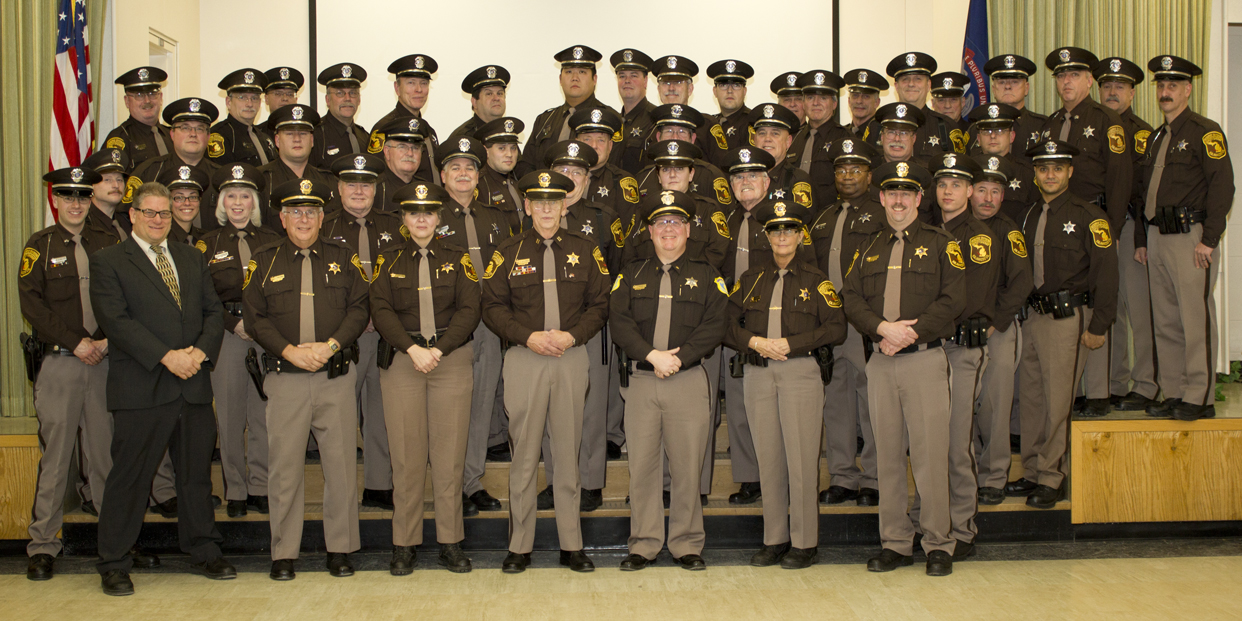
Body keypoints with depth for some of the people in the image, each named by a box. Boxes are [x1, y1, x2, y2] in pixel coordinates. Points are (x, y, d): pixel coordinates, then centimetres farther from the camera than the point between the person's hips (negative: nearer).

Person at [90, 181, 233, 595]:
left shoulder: (192, 259, 17)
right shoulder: (108, 261, 1)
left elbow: (214, 311, 12)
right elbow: (115, 320, -10)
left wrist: (202, 351, -7)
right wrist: (166, 357, -18)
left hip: (194, 386, 5)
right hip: (141, 388, -5)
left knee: (197, 474, 12)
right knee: (129, 479, 1)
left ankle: (204, 553, 24)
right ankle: (114, 565, 13)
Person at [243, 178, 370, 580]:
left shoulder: (343, 257, 11)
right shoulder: (265, 260, 9)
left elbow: (360, 308, 3)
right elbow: (254, 316, 3)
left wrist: (330, 346, -11)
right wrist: (290, 351, -11)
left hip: (336, 378, 1)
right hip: (285, 379, 0)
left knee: (342, 465, 3)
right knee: (284, 467, 2)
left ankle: (340, 548, 15)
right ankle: (283, 552, 13)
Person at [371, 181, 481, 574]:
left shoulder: (457, 259, 9)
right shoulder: (389, 260, 9)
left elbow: (469, 310, 1)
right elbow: (381, 310, -1)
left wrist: (438, 350, -12)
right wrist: (413, 349, -14)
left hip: (452, 361, 0)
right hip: (401, 362, 0)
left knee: (450, 455, 0)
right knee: (407, 456, 0)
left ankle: (450, 543, 9)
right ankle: (404, 544, 9)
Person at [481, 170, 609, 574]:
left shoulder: (585, 250, 8)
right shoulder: (508, 252, 5)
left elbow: (600, 304, 7)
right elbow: (492, 306, 3)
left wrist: (572, 335, -10)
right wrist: (528, 337, -11)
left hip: (572, 358, 1)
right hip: (524, 359, -1)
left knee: (569, 453, 6)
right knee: (524, 454, 2)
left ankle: (571, 545, 15)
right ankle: (519, 547, 11)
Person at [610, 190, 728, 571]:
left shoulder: (707, 276, 10)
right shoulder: (631, 276, 13)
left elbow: (714, 325, -1)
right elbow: (619, 322, 0)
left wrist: (678, 358, -13)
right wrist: (652, 355, -13)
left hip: (689, 380, -1)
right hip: (640, 380, 1)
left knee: (688, 467, 1)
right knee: (641, 466, 2)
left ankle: (687, 545, 12)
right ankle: (644, 545, 11)